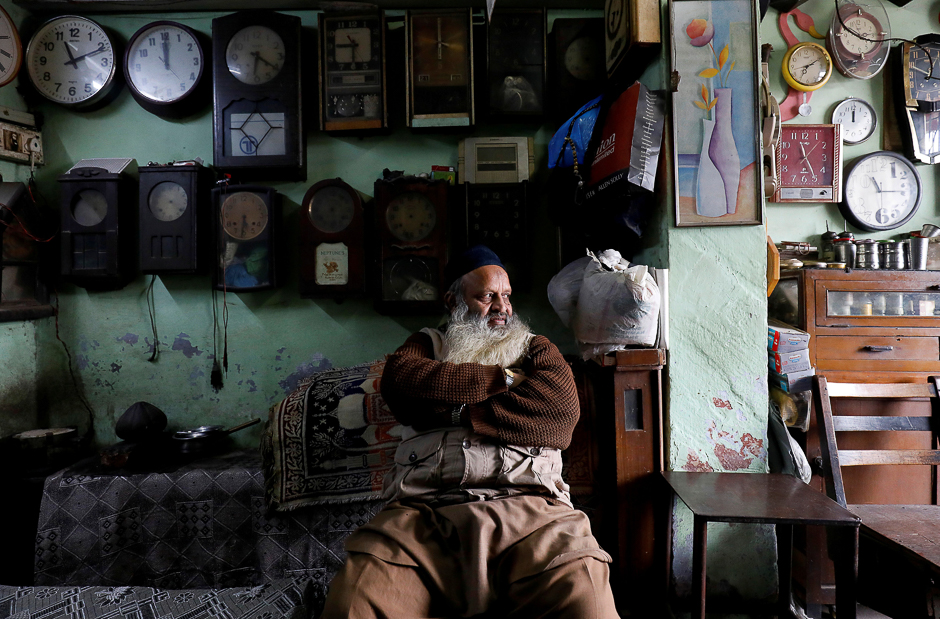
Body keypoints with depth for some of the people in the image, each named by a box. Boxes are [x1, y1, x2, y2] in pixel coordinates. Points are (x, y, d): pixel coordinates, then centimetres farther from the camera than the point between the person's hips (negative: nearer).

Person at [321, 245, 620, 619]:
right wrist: (503, 377, 2)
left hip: (527, 504, 0)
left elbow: (562, 413, 2)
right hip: (421, 509, 1)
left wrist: (456, 410, 1)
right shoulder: (428, 344, 24)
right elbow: (398, 381, -1)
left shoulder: (535, 349, 23)